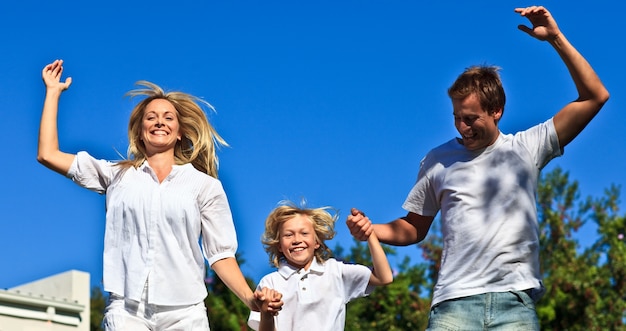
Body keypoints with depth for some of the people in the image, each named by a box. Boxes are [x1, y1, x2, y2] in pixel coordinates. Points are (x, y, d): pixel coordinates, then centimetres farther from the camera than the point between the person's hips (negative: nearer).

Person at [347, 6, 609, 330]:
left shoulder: (526, 148, 8)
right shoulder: (438, 160, 13)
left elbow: (595, 97, 5)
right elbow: (414, 228, 21)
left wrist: (556, 38, -1)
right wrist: (372, 230, 1)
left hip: (515, 302, -1)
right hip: (454, 303, 1)